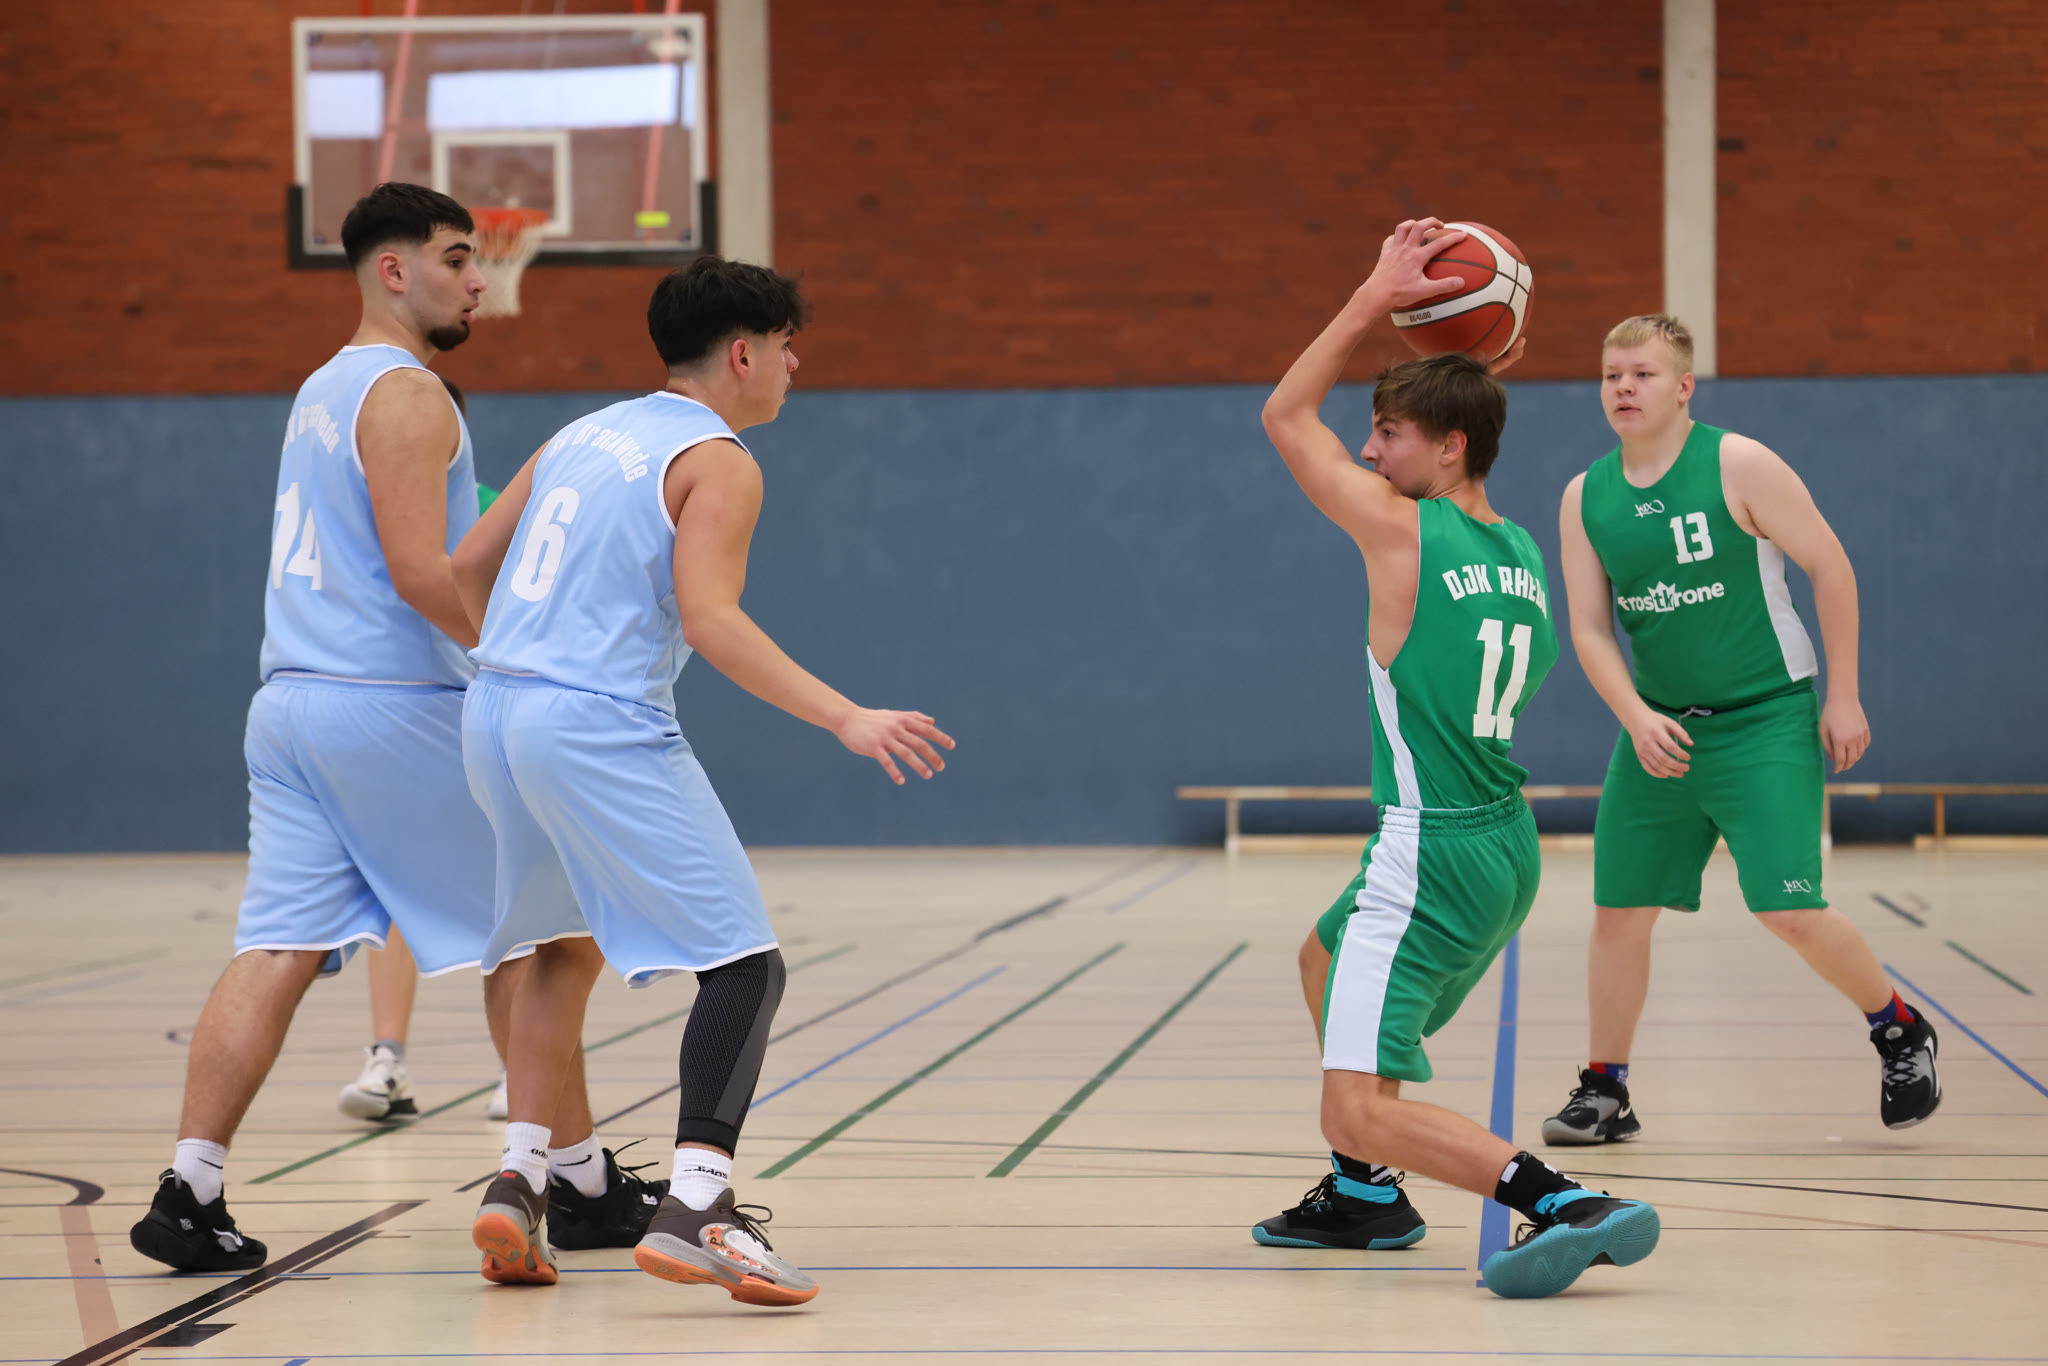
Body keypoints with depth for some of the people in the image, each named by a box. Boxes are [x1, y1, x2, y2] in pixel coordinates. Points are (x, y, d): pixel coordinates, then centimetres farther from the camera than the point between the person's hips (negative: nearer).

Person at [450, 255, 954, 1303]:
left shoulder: (584, 434, 18)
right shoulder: (716, 461, -4)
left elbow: (470, 564, 21)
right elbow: (708, 616, -18)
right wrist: (846, 719, -20)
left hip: (498, 713, 8)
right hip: (605, 731, -8)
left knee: (567, 950, 25)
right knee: (744, 966, -6)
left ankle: (516, 1184, 15)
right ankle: (694, 1209, -20)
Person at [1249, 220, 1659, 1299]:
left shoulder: (1401, 530, -12)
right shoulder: (1521, 553, 9)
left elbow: (1286, 416, 1)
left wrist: (1376, 296, 4)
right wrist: (1472, 386, 22)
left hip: (1429, 853, -9)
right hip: (1508, 846, 9)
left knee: (1359, 1111, -14)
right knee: (1324, 958, 35)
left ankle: (1565, 1204, -29)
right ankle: (1366, 1194, 41)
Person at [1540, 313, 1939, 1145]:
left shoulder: (1737, 466, -11)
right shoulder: (1585, 498, 3)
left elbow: (1830, 567, -7)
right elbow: (1589, 630, 2)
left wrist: (1843, 697, -7)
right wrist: (1637, 718, -14)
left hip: (1765, 723, -5)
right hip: (1658, 729, 5)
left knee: (1789, 911, -12)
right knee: (1618, 910, 2)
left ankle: (1900, 1031, 12)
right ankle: (1604, 1092, 14)